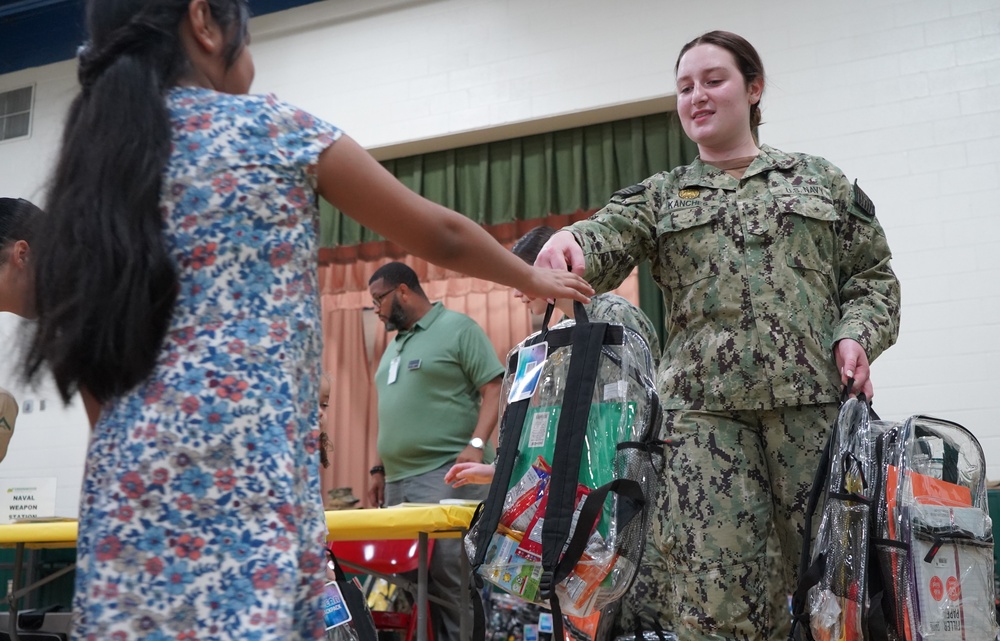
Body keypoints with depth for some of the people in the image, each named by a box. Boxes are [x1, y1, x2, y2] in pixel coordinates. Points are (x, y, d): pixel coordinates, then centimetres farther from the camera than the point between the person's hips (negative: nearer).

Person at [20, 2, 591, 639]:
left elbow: (93, 366, 17)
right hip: (242, 475, -6)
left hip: (129, 488, 7)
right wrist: (535, 278, 26)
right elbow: (439, 236, 10)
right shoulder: (273, 128, 2)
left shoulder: (92, 169, 16)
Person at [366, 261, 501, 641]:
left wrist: (476, 444, -21)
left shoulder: (458, 328, -1)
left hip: (446, 474, -8)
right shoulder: (394, 346, 22)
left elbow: (494, 391, -8)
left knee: (450, 574, -9)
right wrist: (380, 469, 21)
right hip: (398, 480, 8)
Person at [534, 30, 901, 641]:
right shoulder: (661, 196, 17)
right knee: (715, 587, -7)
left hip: (813, 398, 0)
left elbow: (874, 275, 17)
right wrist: (571, 240, -26)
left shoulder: (821, 180, 18)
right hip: (704, 407, 0)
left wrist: (857, 335, -3)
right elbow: (605, 243, -2)